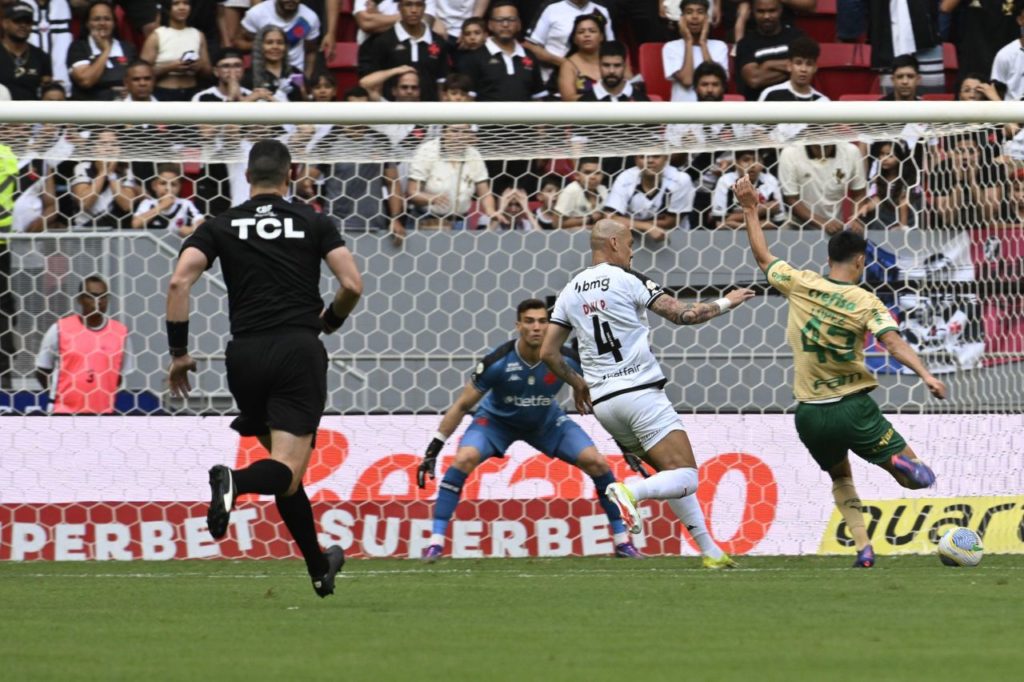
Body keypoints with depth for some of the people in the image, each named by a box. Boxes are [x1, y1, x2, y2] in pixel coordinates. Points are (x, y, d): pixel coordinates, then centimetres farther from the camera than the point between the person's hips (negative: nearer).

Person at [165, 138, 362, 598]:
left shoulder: (220, 226, 10)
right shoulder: (313, 223, 9)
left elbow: (179, 281, -3)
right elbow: (352, 285, 1)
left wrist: (178, 352, 2)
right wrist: (329, 321, 22)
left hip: (246, 354, 3)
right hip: (299, 349, -2)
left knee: (284, 466, 20)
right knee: (287, 471, -10)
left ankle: (318, 567, 27)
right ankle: (235, 483, -44)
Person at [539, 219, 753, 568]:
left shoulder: (570, 292, 13)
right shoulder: (626, 279, -5)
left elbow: (547, 352, 13)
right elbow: (682, 314, -6)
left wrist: (576, 382, 28)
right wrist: (725, 303, 9)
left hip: (602, 402, 7)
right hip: (640, 392, -7)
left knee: (671, 473, 18)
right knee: (685, 478, -11)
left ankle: (710, 551, 14)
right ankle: (629, 491, -38)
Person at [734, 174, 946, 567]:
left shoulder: (799, 284, -2)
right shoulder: (866, 303, -9)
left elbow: (763, 258, 13)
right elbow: (894, 344, -23)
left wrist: (750, 211, 22)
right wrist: (926, 376, -31)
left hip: (810, 413, 3)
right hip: (853, 409, -3)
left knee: (841, 478, 26)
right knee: (917, 477, 4)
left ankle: (863, 548, 4)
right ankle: (900, 463, -34)